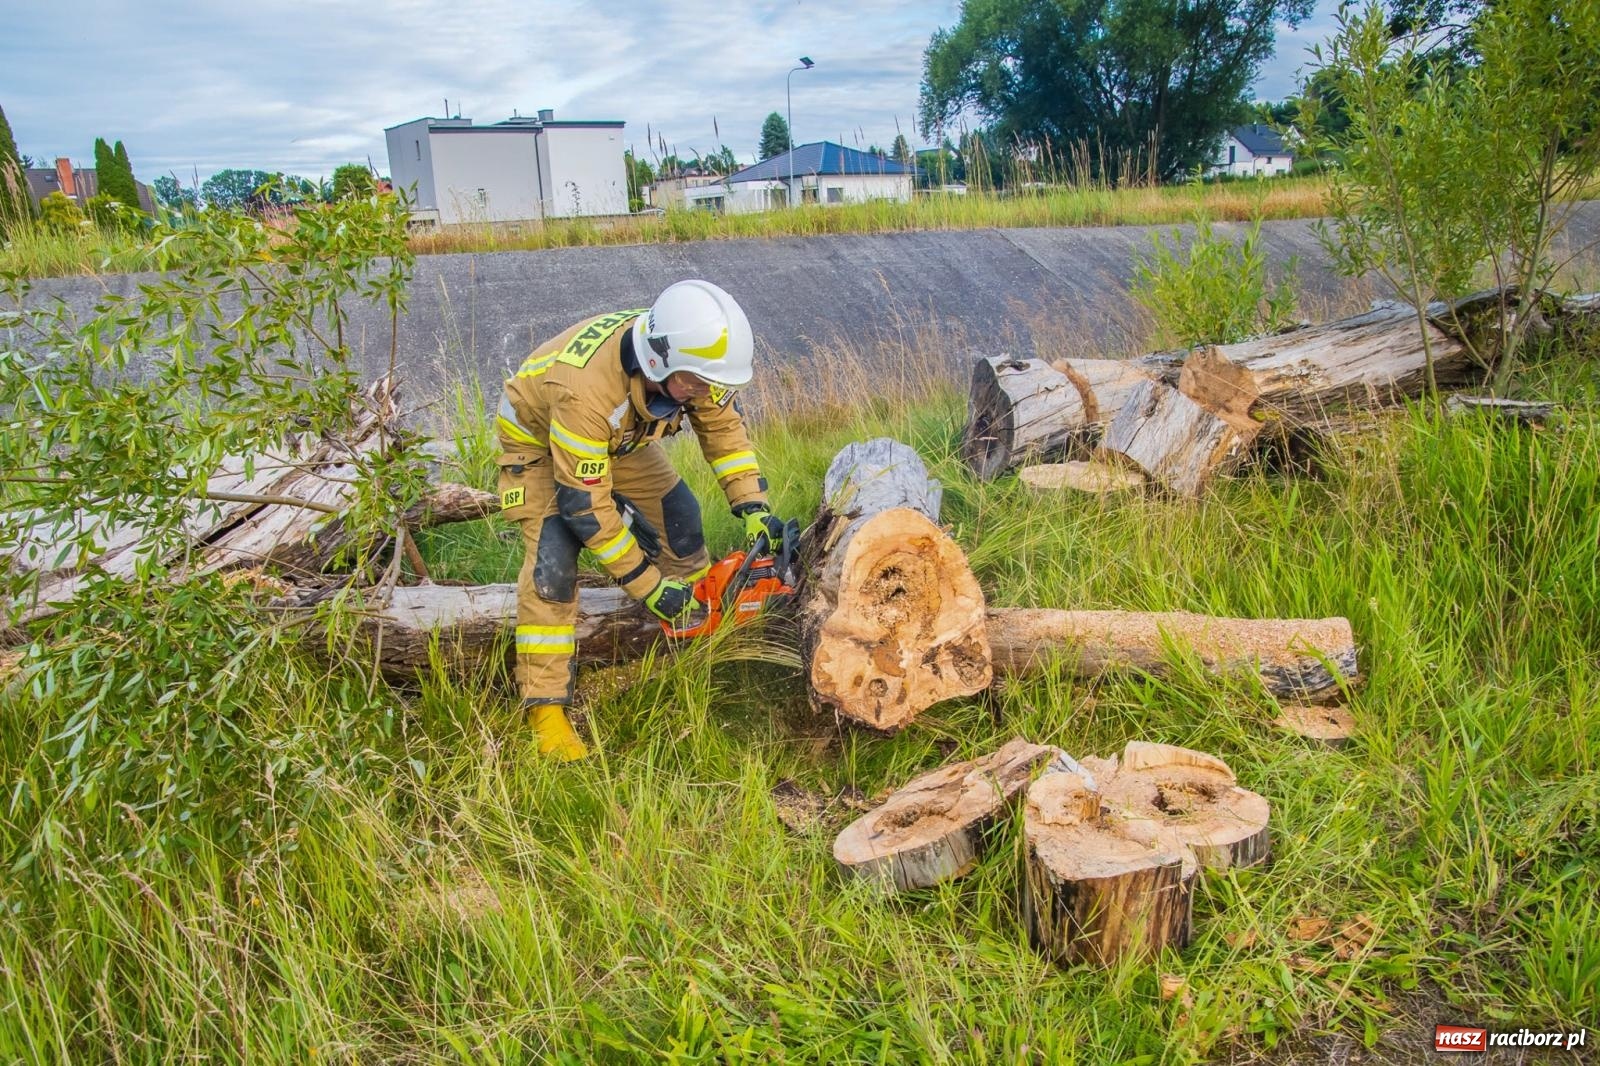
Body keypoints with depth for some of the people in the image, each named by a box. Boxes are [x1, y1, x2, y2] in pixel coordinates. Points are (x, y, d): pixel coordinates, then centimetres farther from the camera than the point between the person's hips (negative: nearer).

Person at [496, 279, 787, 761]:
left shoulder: (688, 361, -27)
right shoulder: (587, 388, -46)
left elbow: (723, 425, -9)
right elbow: (585, 505, -37)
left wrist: (754, 508, -19)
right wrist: (647, 585, -31)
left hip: (620, 437, 6)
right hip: (539, 440, -6)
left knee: (679, 515, 3)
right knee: (553, 562, -20)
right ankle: (545, 708, -13)